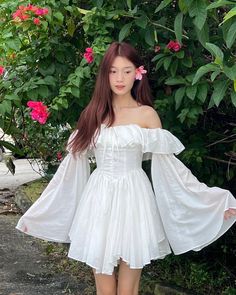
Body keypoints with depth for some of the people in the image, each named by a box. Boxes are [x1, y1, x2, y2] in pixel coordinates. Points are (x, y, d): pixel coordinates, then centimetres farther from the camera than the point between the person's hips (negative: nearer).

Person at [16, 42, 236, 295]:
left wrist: (214, 200, -4)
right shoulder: (93, 113, 7)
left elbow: (167, 163, 2)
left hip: (132, 199, -2)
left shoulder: (146, 114, -1)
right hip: (99, 199, 2)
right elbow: (74, 162, 10)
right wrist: (36, 212, 11)